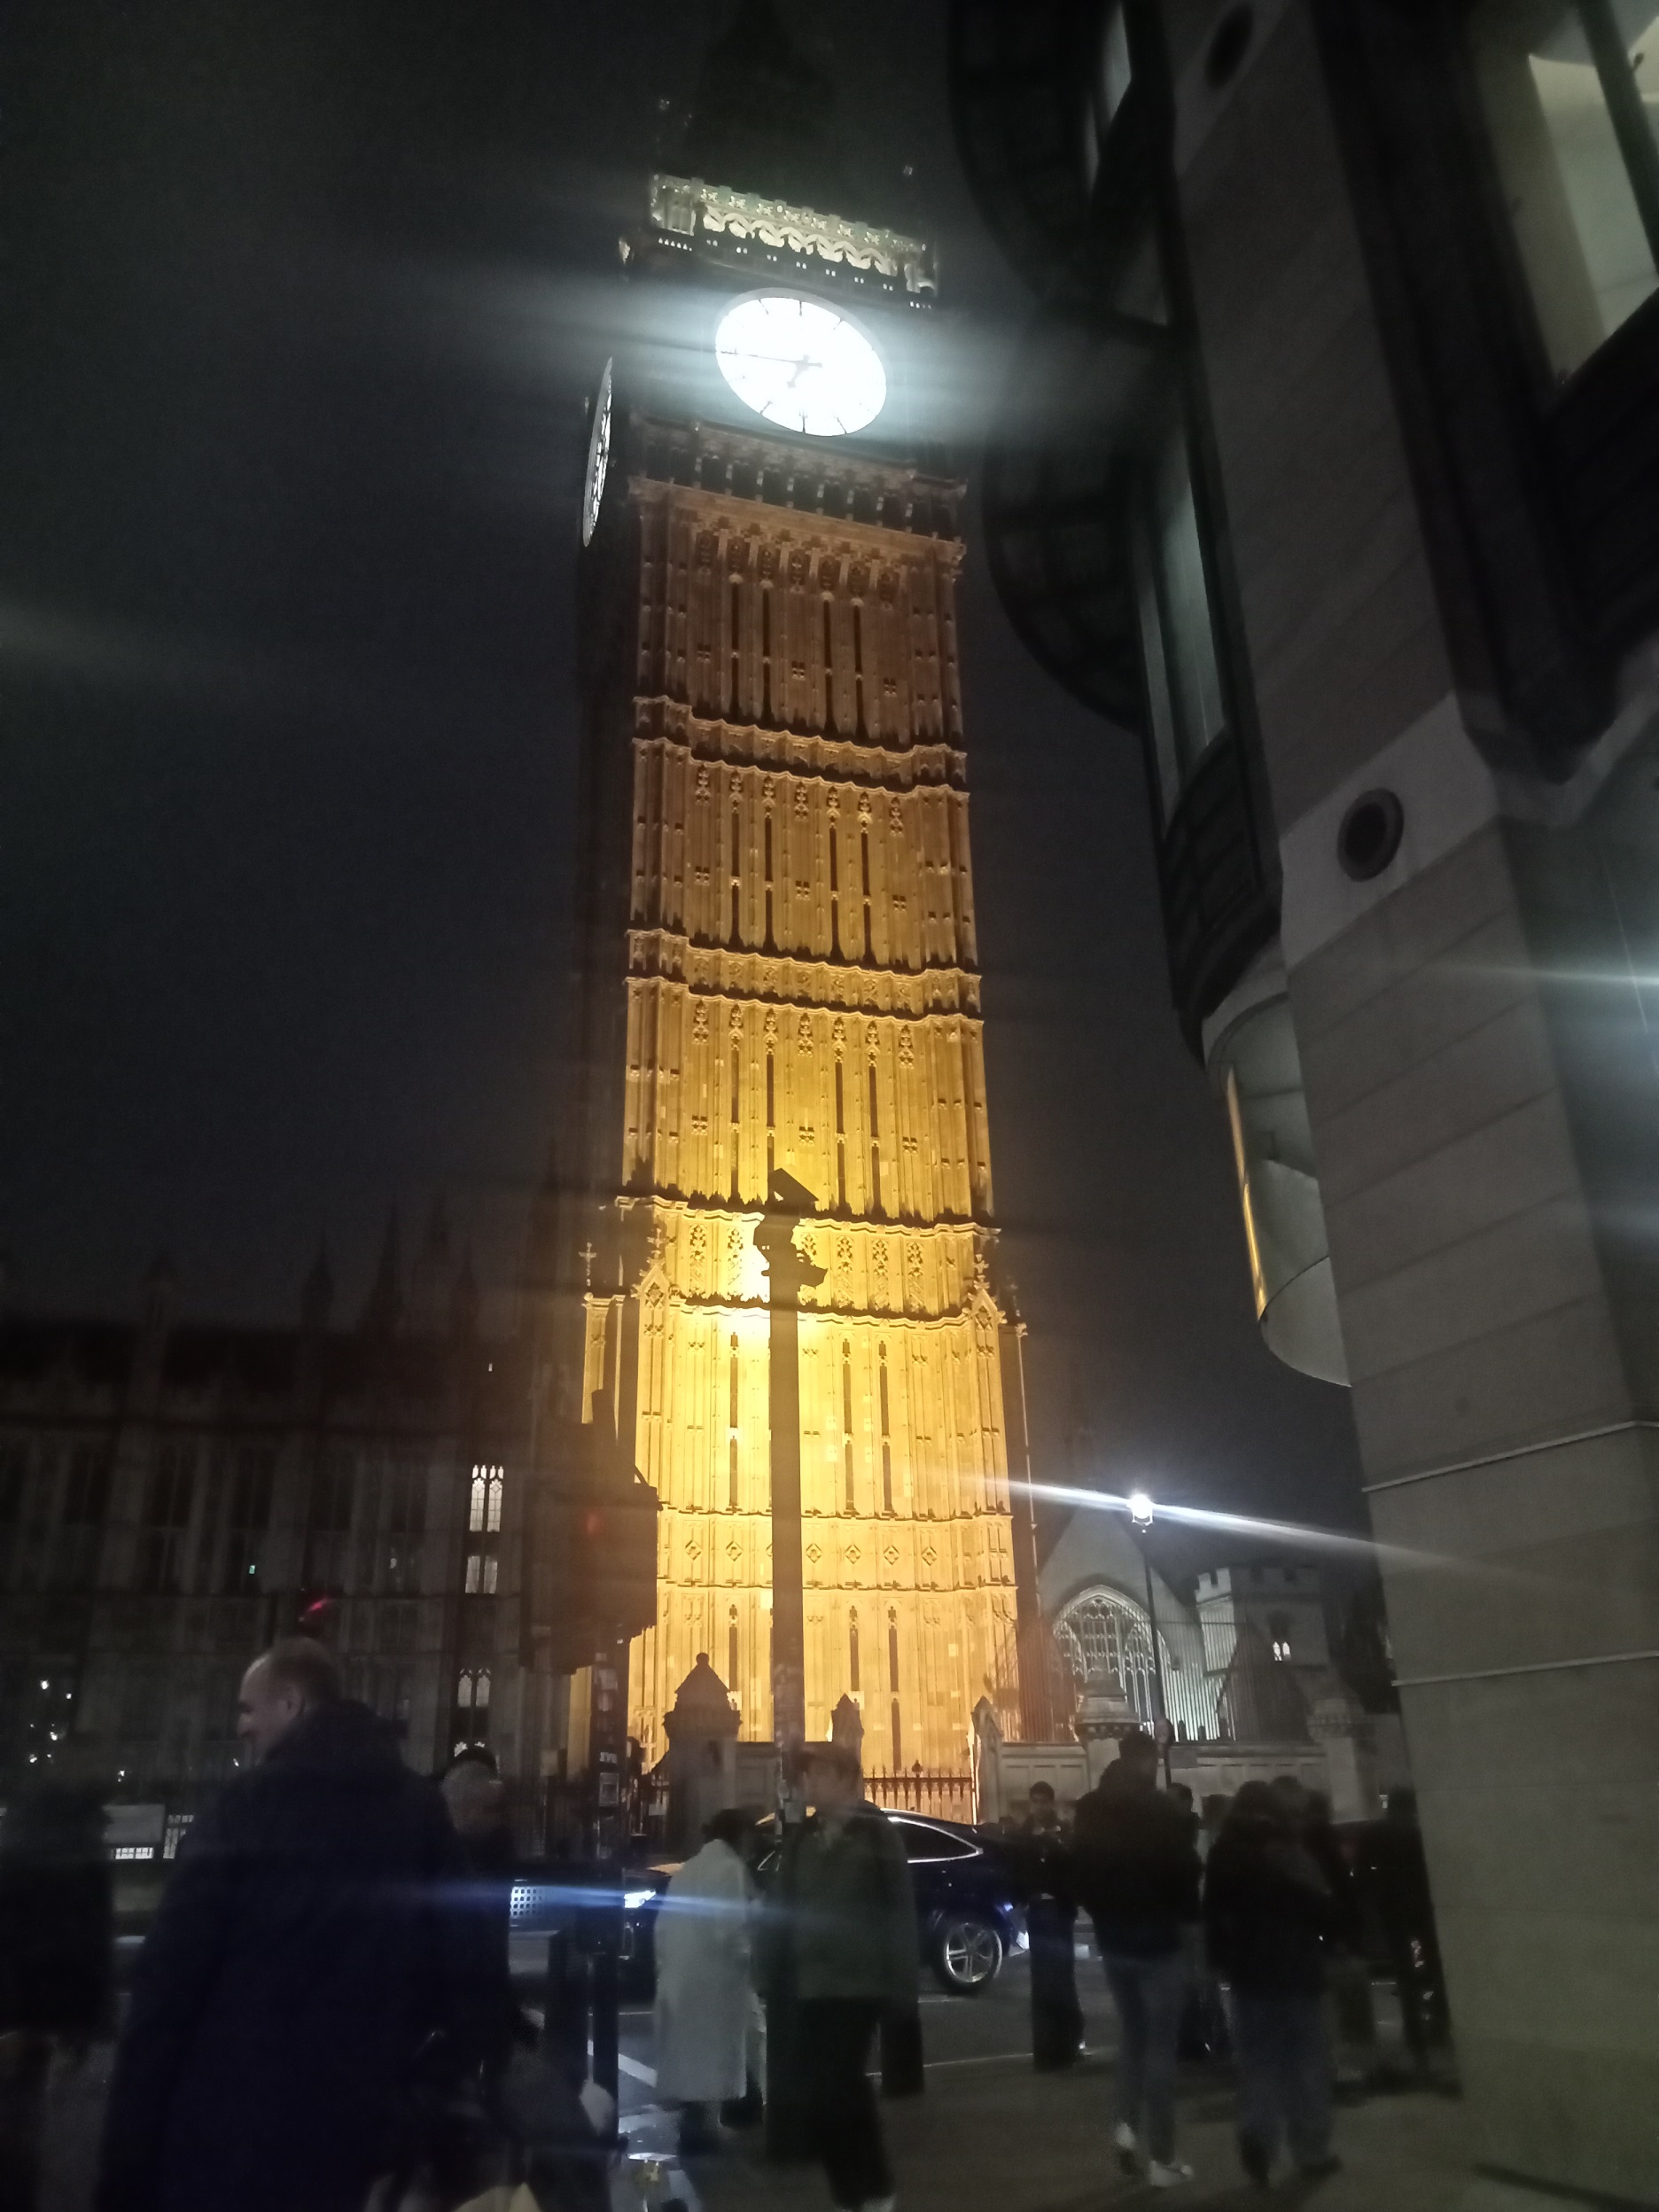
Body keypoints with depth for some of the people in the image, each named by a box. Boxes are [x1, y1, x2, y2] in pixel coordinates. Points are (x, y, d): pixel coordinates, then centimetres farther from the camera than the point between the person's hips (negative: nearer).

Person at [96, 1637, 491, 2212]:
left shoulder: (247, 1804, -8)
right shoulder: (421, 1811, 4)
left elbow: (172, 1974, -9)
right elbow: (457, 1966, 4)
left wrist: (129, 2141, -4)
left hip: (227, 2121, -4)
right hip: (351, 2125, 4)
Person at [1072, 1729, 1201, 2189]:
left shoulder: (1089, 1812, 1)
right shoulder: (1164, 1813, -19)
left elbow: (1079, 1872, 7)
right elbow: (1185, 1874, -13)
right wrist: (1188, 1913, 7)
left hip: (1112, 1940, 5)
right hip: (1157, 1940, -5)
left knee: (1132, 2034, 22)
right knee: (1160, 2045, 4)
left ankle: (1126, 2124, 9)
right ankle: (1161, 2159, 9)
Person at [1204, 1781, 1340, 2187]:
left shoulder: (1222, 1855, 5)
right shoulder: (1287, 1852, -11)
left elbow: (1212, 1912, 8)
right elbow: (1322, 1906, -13)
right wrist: (1324, 1937, 6)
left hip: (1248, 1969, 4)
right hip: (1295, 1968, -4)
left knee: (1257, 2058, 8)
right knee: (1305, 2060, 9)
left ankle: (1256, 2133, -11)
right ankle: (1312, 2150, 14)